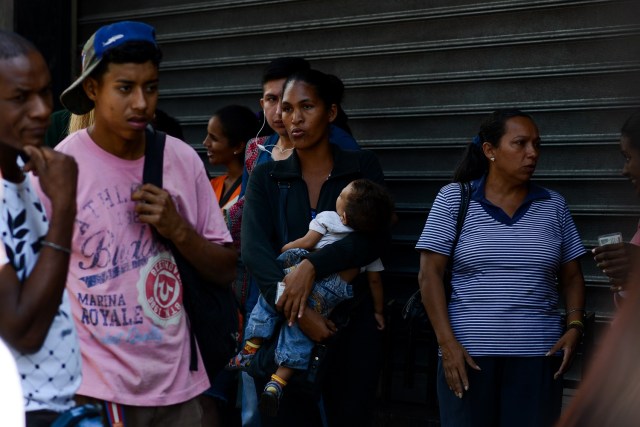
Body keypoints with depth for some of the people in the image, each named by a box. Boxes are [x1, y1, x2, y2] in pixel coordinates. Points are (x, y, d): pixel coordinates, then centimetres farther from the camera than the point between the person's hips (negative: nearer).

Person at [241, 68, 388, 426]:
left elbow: (375, 236, -10)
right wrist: (298, 312, -24)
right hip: (283, 328, 1)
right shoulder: (267, 177, 6)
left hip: (352, 325, -1)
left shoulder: (363, 167, 4)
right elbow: (254, 249, -8)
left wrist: (312, 266, -25)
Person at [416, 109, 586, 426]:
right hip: (467, 355, -2)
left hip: (538, 357, 2)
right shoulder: (453, 198, 3)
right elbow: (430, 274, -1)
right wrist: (447, 342, -10)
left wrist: (574, 326, -3)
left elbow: (571, 277, 15)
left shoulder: (553, 206, 11)